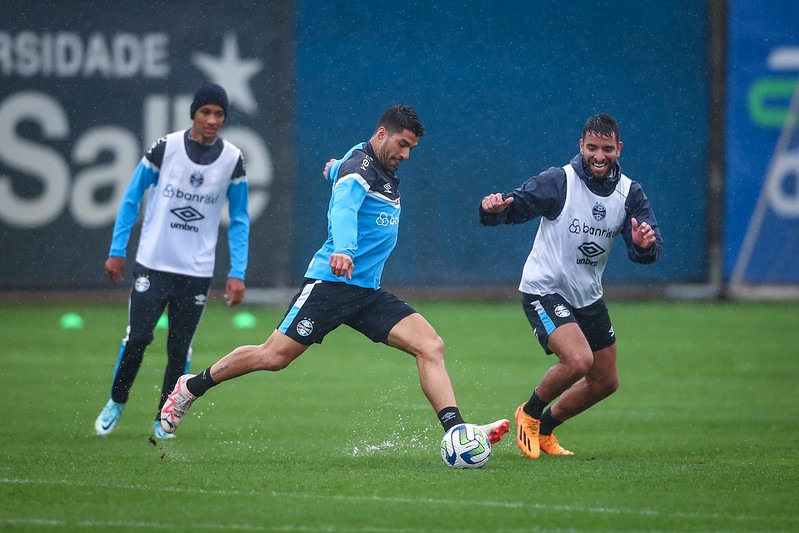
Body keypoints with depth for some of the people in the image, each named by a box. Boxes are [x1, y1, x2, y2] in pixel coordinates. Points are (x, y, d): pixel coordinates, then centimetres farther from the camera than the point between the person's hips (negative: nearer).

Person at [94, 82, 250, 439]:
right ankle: (116, 403, 18)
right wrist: (117, 251, 1)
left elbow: (239, 220, 7)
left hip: (197, 272, 1)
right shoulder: (165, 148, -6)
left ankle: (164, 420, 16)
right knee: (137, 337, -5)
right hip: (152, 263, -1)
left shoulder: (232, 159, -1)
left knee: (179, 349, 1)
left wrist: (237, 273, -1)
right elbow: (131, 198, 4)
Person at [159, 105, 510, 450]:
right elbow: (343, 209, -35)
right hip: (331, 282, -8)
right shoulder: (358, 167, -13)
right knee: (274, 356, -7)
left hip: (368, 292, 8)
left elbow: (337, 168, 36)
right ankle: (191, 388, 14)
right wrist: (343, 250, -52)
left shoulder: (385, 171, 15)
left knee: (431, 346, -10)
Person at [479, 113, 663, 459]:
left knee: (606, 382, 13)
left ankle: (544, 430, 35)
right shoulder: (558, 182, -16)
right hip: (544, 291, -7)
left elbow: (648, 253, -9)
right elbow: (513, 208, -17)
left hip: (587, 297, 7)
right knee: (578, 360, -27)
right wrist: (493, 208, -41)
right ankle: (530, 413, 1)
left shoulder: (630, 194, -3)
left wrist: (644, 244, -33)